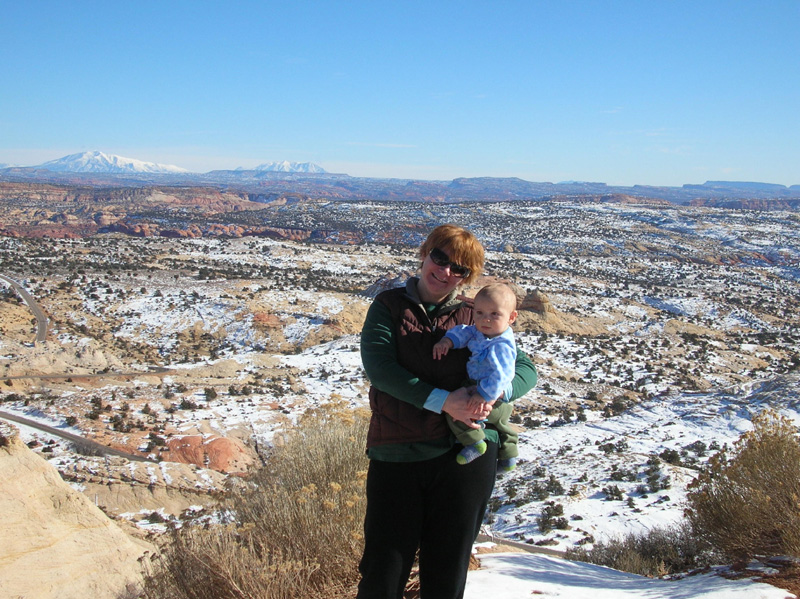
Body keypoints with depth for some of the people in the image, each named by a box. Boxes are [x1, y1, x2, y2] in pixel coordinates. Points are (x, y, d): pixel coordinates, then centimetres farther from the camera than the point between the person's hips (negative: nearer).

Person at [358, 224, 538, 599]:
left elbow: (525, 369, 7)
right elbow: (378, 364, -9)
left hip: (466, 453, 2)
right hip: (397, 455, -1)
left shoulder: (473, 318, 11)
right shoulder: (389, 306, 7)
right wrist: (442, 401, -19)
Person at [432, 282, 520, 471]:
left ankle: (474, 442, -6)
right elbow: (464, 332, -2)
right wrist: (448, 340, -20)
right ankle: (508, 457, 53)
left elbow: (500, 375, -38)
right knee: (501, 425, 33)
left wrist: (483, 395, -38)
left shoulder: (500, 347, -32)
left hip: (493, 399, -11)